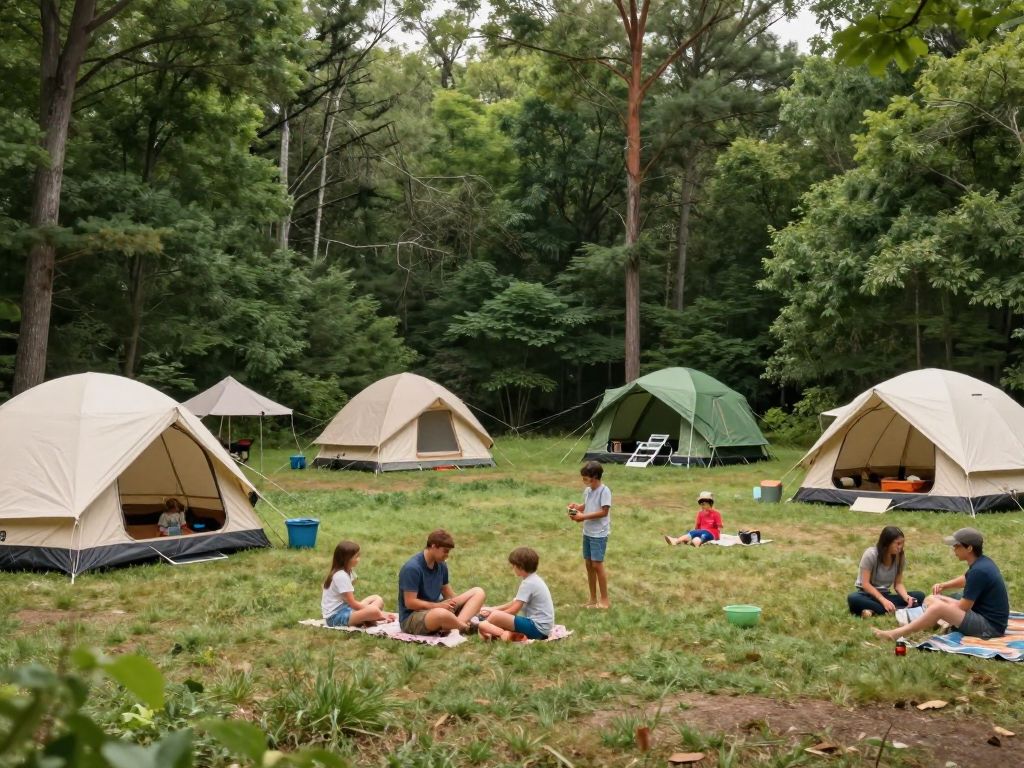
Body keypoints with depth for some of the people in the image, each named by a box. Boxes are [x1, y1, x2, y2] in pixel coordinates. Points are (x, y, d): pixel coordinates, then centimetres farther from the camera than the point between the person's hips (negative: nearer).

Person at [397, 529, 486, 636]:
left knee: (478, 593, -3)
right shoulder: (412, 568, -18)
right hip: (411, 617, -9)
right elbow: (410, 603, -20)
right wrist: (439, 605, -21)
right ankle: (466, 627, -13)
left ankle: (460, 622, -30)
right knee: (441, 614, -44)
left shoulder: (441, 565, 6)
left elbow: (449, 594, 12)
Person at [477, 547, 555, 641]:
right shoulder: (534, 579, 14)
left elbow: (514, 610, -13)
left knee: (495, 616, -17)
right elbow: (515, 602, 20)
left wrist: (493, 613, 1)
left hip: (537, 628, -10)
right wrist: (492, 609, 16)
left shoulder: (528, 583, -14)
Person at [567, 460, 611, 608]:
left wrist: (583, 517, -20)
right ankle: (593, 599, 19)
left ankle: (605, 599, 4)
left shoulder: (604, 491, -16)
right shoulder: (587, 490, 6)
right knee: (589, 564, 10)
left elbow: (604, 512, -19)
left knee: (597, 564, -7)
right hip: (587, 532, 8)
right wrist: (577, 507, -3)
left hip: (599, 534, -8)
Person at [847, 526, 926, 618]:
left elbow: (898, 584, 1)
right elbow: (865, 584, -18)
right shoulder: (871, 554, -15)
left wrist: (906, 597, -21)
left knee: (920, 596, -17)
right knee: (853, 599, -39)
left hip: (885, 595, 5)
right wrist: (883, 601, -29)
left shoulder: (900, 557, -1)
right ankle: (898, 610, -38)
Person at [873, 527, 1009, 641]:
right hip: (983, 614, 11)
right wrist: (943, 585, 9)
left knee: (939, 607, -26)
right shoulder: (982, 562, 5)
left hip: (990, 626, -11)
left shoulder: (978, 570, -25)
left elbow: (963, 607, -21)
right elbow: (966, 580, 27)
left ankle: (895, 634, -22)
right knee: (930, 600, 9)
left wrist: (943, 603, -3)